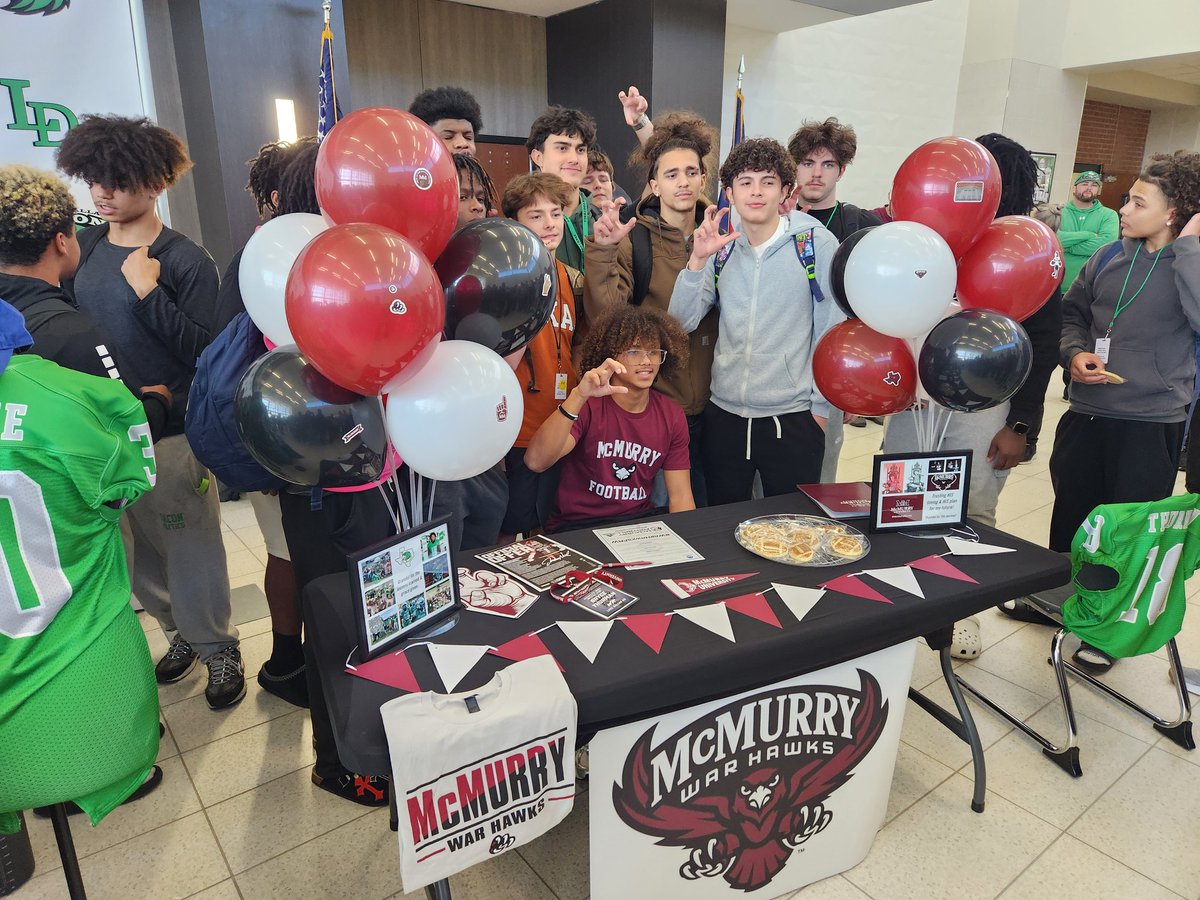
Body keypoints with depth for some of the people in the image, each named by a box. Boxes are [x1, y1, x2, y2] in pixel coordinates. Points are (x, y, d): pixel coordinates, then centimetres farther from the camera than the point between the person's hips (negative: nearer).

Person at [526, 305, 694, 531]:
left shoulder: (672, 416, 3)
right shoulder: (587, 406, -11)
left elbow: (680, 496, 4)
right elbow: (535, 462, -27)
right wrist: (579, 396, -36)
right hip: (575, 527, -4)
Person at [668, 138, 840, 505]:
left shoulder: (817, 244, -4)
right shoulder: (721, 247, 6)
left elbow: (831, 330, -2)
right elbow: (681, 322, -1)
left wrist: (820, 406, -2)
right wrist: (698, 260, -14)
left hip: (792, 418, -3)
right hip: (723, 414, 3)